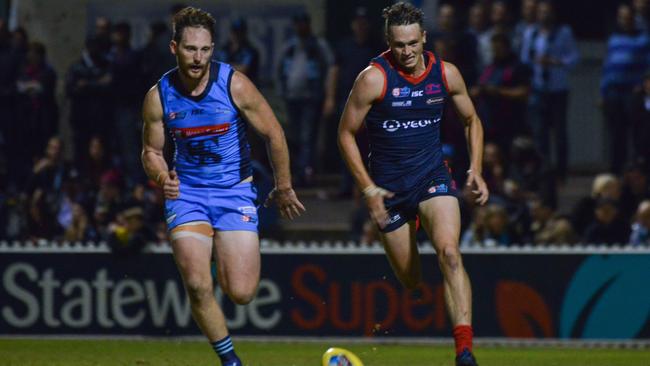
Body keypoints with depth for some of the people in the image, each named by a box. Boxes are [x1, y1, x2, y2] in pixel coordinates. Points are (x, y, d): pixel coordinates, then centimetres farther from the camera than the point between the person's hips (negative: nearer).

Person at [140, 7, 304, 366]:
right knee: (197, 285, -19)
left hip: (235, 190, -1)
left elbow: (273, 134, -2)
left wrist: (283, 188, 5)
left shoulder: (234, 85, -14)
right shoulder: (159, 96, -8)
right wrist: (162, 177, -15)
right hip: (187, 191, 1)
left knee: (241, 292, -10)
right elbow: (151, 151, 7)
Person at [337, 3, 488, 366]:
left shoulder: (447, 74, -4)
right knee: (410, 280, 8)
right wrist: (368, 188, -11)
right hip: (388, 183, -1)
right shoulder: (374, 78, -14)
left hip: (432, 174, 1)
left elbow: (472, 120, 13)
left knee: (449, 253, -24)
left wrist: (476, 169, 0)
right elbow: (346, 133, -6)